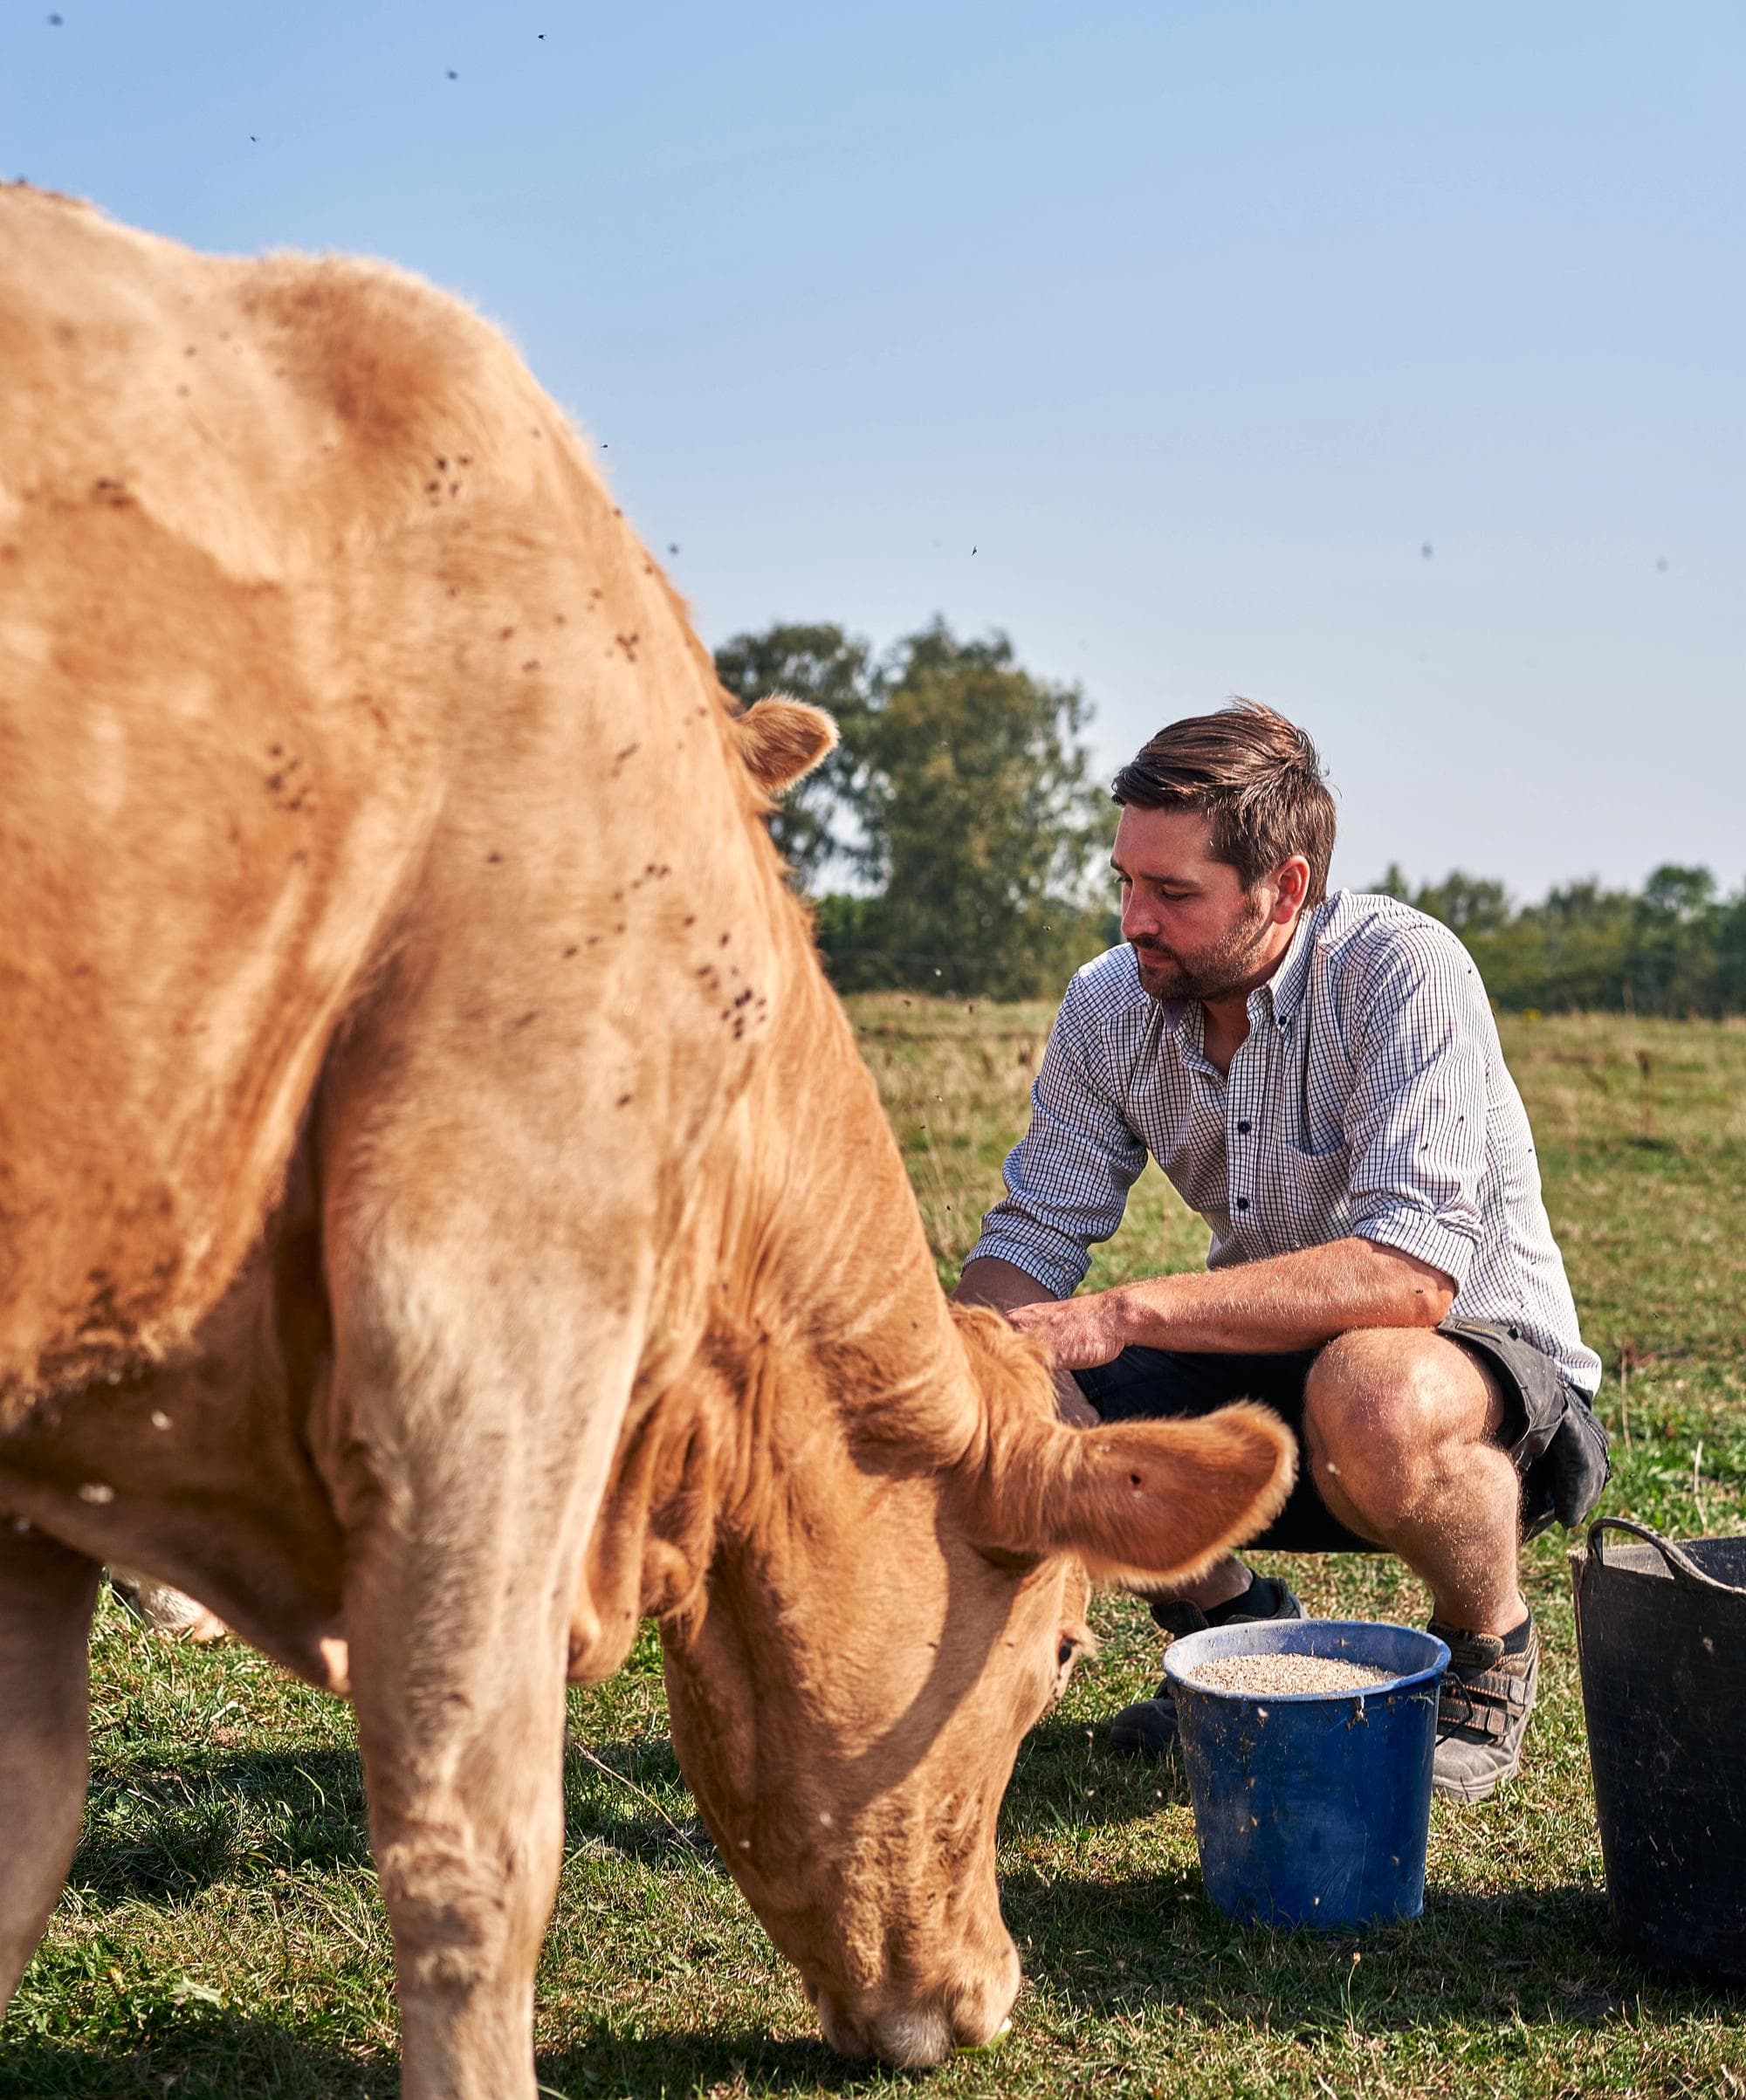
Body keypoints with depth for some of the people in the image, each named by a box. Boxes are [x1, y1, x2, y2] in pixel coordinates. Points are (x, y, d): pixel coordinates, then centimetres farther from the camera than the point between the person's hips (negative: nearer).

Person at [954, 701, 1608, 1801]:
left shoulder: (1402, 968, -24)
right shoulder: (1109, 1006, -7)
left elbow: (1412, 1270, -34)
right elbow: (1028, 1242, -6)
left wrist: (1126, 1313, -39)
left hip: (1492, 1372, -5)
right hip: (1269, 1370, 5)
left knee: (1372, 1393, -40)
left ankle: (1489, 1642, -6)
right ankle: (1236, 1619, 12)